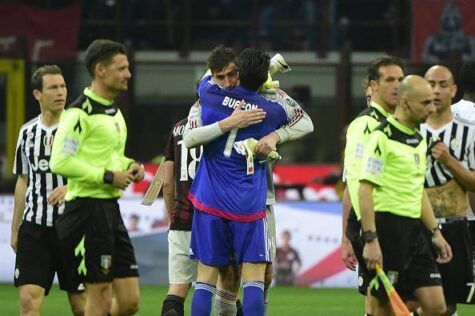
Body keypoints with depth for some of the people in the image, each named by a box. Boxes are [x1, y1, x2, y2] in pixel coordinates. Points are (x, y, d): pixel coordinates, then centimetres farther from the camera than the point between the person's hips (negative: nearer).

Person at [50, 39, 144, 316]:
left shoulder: (114, 110, 17)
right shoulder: (80, 113, -12)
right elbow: (60, 162, -20)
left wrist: (129, 166, 9)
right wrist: (108, 176, -18)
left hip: (111, 209, 9)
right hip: (88, 207, -9)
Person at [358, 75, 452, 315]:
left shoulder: (419, 140, 16)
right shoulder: (382, 137, -11)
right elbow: (365, 190, -16)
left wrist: (435, 232, 20)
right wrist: (371, 240, -22)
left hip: (414, 229, 8)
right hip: (388, 226, -8)